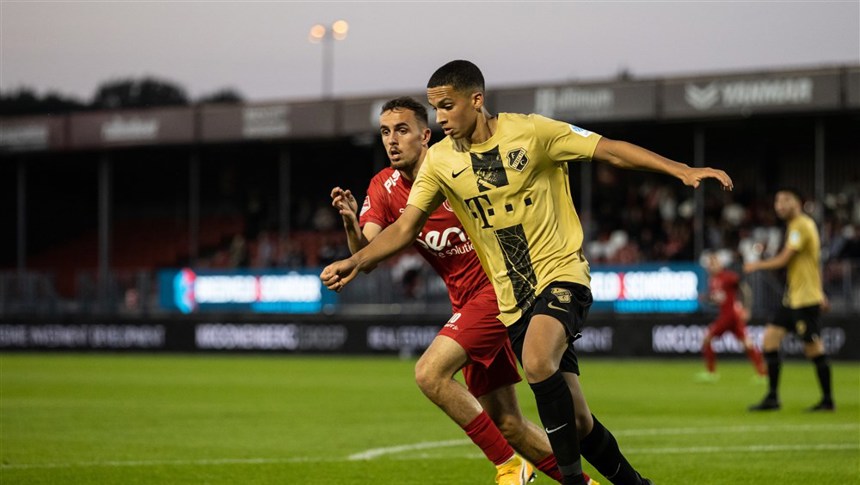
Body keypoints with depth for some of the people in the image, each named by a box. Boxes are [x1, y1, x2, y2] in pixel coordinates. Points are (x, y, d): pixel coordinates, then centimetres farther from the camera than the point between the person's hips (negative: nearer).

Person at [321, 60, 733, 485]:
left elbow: (609, 150, -7)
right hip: (513, 298, 4)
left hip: (562, 274, -4)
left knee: (538, 362, -32)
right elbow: (405, 227, 6)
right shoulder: (439, 161, 1)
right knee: (575, 421, 2)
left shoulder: (529, 131, -9)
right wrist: (356, 262, -9)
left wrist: (681, 171, -14)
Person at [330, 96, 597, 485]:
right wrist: (350, 223, -32)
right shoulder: (384, 189, 1)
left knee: (430, 373, -21)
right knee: (506, 424, 6)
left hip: (496, 287, -7)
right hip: (467, 301, 7)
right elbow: (365, 252, -12)